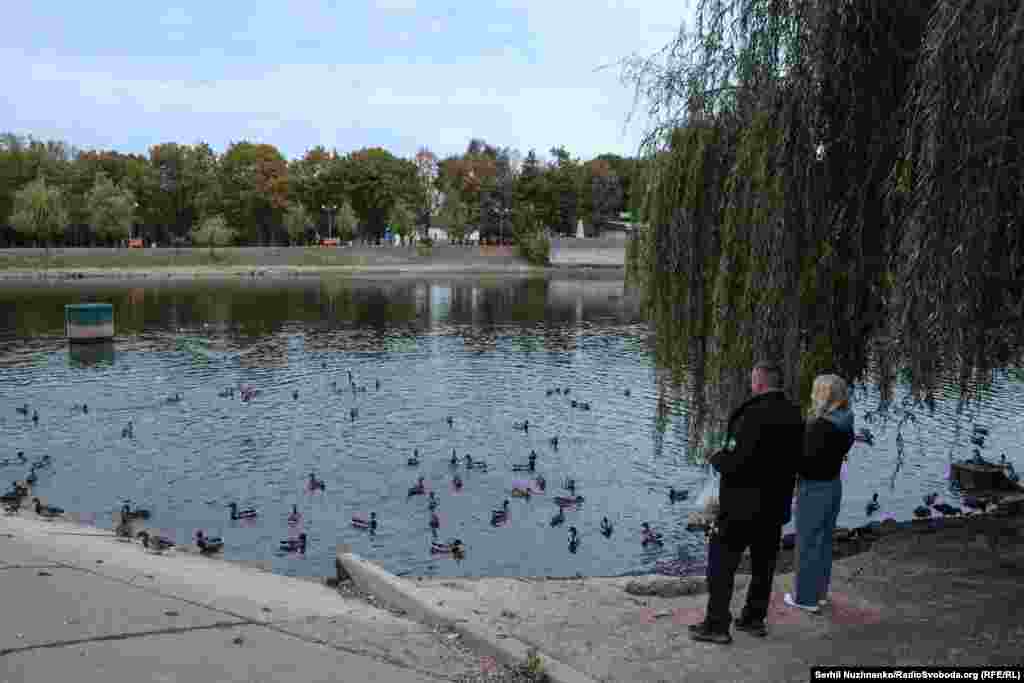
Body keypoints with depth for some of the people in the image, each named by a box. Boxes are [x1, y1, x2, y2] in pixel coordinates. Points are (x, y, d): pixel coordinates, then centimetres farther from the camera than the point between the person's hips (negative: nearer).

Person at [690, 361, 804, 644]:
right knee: (763, 565, 19)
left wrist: (716, 458, -6)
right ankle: (754, 619, 30)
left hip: (742, 506, -7)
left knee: (721, 564, 4)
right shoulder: (795, 415, 0)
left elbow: (736, 462, -26)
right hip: (776, 506, 8)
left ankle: (717, 625, 9)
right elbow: (795, 460, 9)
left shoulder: (754, 414, -23)